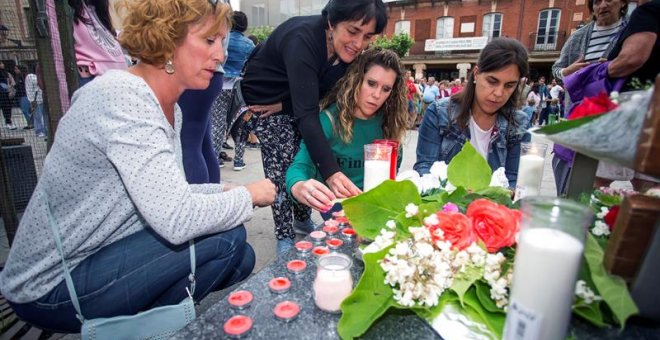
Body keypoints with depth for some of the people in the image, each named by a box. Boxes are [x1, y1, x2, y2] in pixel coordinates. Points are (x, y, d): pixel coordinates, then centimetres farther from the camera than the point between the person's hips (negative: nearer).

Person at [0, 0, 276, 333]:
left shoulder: (169, 107, 2)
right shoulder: (122, 97, -26)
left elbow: (167, 197, 4)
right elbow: (176, 220, -33)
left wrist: (227, 192, -8)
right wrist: (248, 195, -17)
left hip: (99, 256, 8)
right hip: (52, 287, -8)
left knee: (239, 259, 4)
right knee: (227, 239, -18)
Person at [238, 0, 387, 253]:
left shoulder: (350, 49, -18)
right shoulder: (302, 40, -38)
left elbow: (327, 90, -8)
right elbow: (307, 115, -46)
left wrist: (284, 106, -20)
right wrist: (331, 173, -55)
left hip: (299, 100, 6)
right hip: (264, 97, -5)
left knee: (308, 157, 2)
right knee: (282, 163, -14)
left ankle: (302, 218, 24)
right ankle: (284, 235, 0)